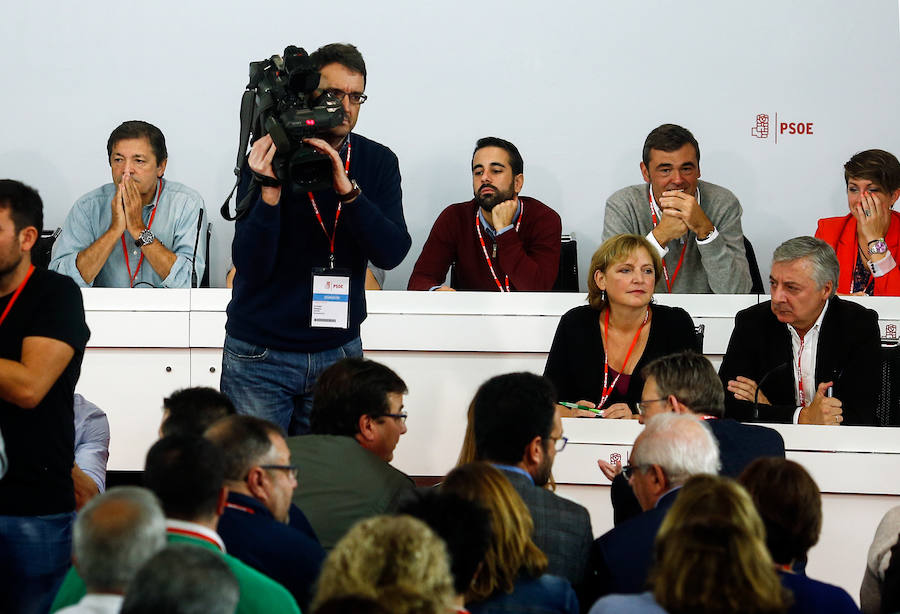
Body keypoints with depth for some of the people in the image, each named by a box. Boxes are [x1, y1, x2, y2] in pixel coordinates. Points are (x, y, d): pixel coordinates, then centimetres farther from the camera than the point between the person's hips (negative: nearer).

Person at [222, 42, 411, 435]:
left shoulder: (377, 163, 2)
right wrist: (270, 189, -28)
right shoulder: (268, 159, -7)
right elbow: (252, 267, -14)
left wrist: (347, 189, -24)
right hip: (260, 354, -3)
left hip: (337, 351, 3)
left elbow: (392, 252, -11)